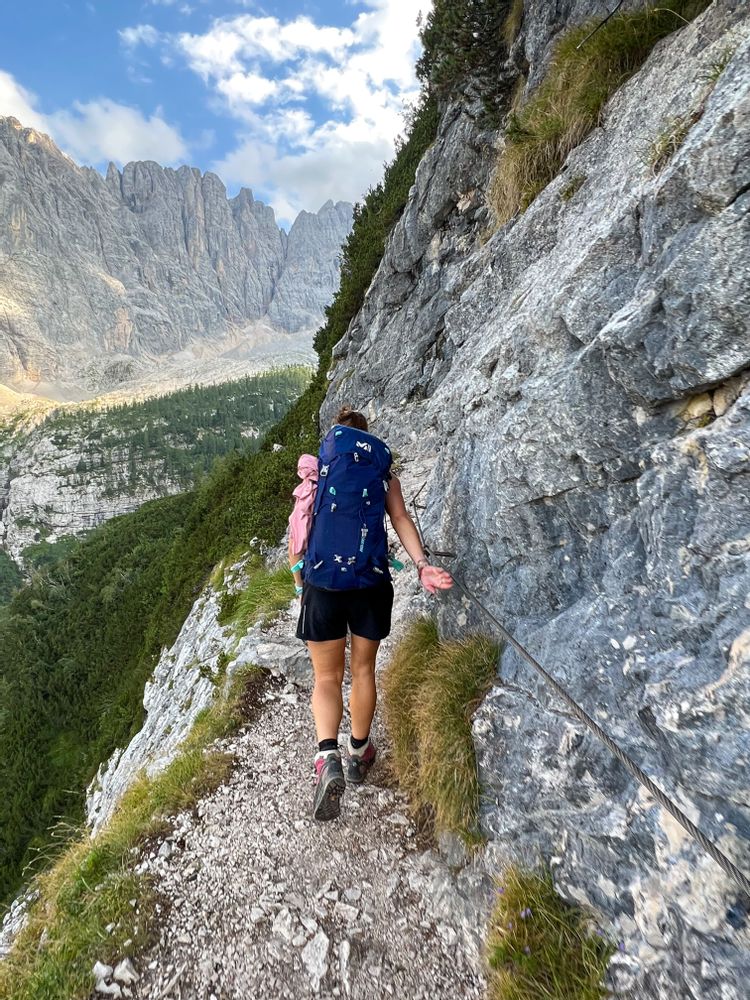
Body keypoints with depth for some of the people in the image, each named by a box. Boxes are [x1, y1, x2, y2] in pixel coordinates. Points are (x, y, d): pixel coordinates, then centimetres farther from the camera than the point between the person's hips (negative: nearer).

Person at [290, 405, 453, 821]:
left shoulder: (314, 474, 8)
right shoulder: (384, 473, 11)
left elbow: (296, 546, 5)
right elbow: (401, 519, -5)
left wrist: (300, 578, 16)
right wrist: (422, 565, -12)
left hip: (322, 583, -1)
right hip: (371, 583, 1)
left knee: (327, 677, 13)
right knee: (363, 669, 20)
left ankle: (327, 756, -7)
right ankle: (358, 754, 35)